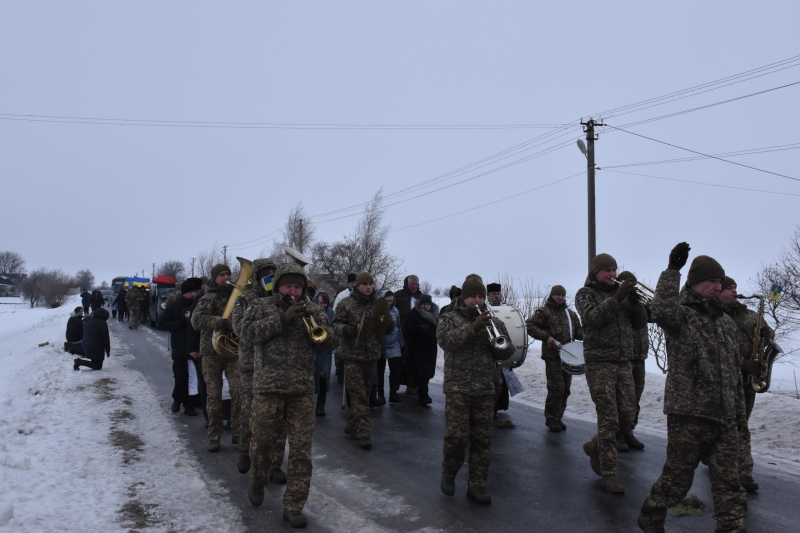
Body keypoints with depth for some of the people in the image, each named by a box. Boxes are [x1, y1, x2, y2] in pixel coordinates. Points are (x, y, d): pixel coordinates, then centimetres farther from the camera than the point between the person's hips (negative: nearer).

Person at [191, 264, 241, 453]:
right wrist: (224, 322, -28)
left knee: (238, 390, -9)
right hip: (212, 352, -3)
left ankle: (238, 433, 2)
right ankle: (214, 436, 13)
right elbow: (196, 320, -21)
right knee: (214, 395, 2)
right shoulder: (209, 298, -6)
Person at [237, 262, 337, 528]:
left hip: (303, 390, 2)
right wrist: (282, 318, -18)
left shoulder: (312, 311, 10)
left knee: (301, 451, 0)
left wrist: (316, 320, -13)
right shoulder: (260, 306, 4)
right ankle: (258, 482, 42)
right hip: (268, 388, -1)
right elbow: (248, 332, -13)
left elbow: (330, 343, 4)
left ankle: (294, 506, 11)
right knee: (262, 443, 12)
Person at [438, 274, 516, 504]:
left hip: (485, 390, 3)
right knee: (456, 437, -6)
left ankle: (477, 484, 15)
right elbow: (444, 339, -17)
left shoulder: (494, 322, 12)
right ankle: (448, 474, 18)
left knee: (482, 440, 5)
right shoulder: (450, 319, 4)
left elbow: (508, 352, 7)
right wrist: (473, 327, -25)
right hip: (458, 388, -3)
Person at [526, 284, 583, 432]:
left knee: (565, 389, 9)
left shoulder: (571, 314, 16)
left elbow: (578, 331, 18)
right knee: (556, 388, -10)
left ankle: (558, 417, 21)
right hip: (552, 355, -6)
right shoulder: (544, 311, -2)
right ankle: (551, 419, 2)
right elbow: (529, 325, -9)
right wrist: (546, 336, -17)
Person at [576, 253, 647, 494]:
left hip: (624, 363, 5)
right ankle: (608, 474, 4)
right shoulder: (585, 293, 1)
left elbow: (640, 323, 7)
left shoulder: (621, 293, 14)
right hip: (599, 363, -5)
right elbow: (592, 318, -19)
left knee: (627, 417, 6)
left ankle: (595, 447, 31)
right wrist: (617, 298, -27)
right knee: (609, 420, -6)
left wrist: (634, 300, -10)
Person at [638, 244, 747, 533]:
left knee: (728, 481, 7)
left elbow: (734, 370, 21)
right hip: (688, 415, -6)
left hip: (724, 418, 6)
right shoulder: (680, 316, -8)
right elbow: (661, 309, -34)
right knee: (677, 477, 7)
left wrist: (738, 409, 21)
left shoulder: (728, 323, 15)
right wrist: (672, 270, -28)